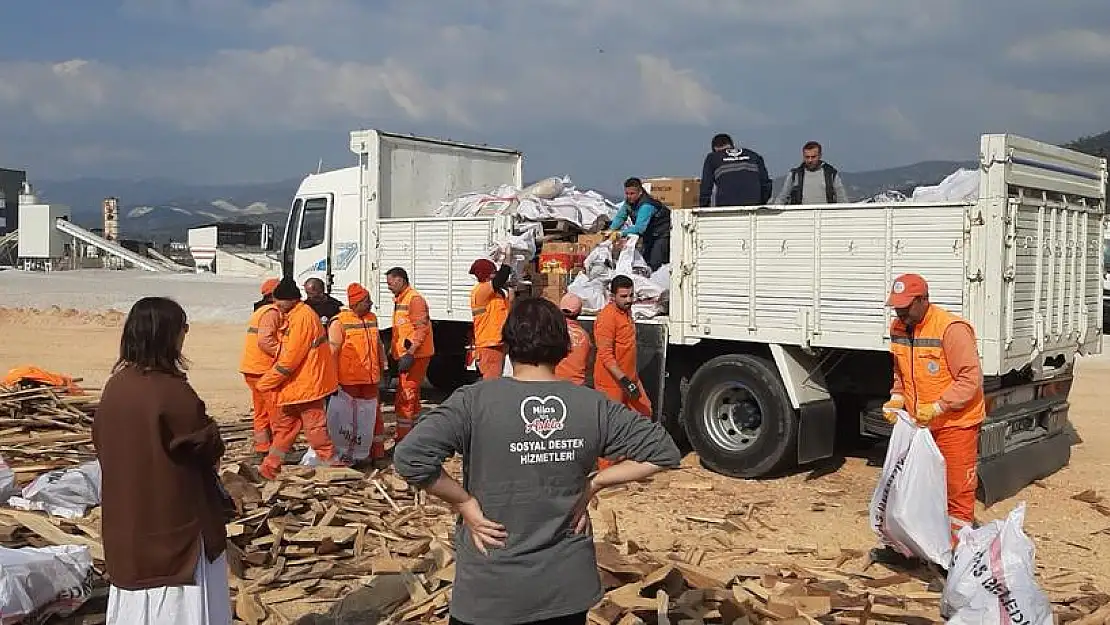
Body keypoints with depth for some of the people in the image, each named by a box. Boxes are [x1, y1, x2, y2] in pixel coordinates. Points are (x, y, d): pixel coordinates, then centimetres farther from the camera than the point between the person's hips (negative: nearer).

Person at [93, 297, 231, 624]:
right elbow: (211, 449, -13)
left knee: (138, 598, 19)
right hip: (173, 520, -7)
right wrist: (209, 428, 8)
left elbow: (102, 444, 11)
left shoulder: (115, 386, -1)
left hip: (127, 519, 7)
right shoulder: (173, 392, -23)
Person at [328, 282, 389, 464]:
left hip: (371, 377, 6)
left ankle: (377, 450, 21)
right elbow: (332, 351, -12)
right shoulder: (340, 322, -10)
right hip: (350, 379, -6)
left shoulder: (372, 319, 11)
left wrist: (384, 364, 19)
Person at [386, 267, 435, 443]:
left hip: (415, 356, -11)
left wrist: (410, 353, -25)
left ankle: (402, 439, -8)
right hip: (405, 355, 11)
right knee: (411, 396, 18)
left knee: (405, 396, -11)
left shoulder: (414, 299, -14)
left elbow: (421, 328, -21)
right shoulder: (399, 300, 18)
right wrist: (393, 352, 21)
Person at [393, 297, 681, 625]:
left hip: (490, 592, -2)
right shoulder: (593, 406, -6)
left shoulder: (475, 401, -14)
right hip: (569, 589, 2)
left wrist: (465, 502, -10)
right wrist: (593, 484, 1)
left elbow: (409, 457, -23)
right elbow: (663, 451, -1)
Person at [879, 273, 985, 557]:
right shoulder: (898, 328, 3)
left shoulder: (952, 329, -21)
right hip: (918, 423, 7)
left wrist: (937, 407, -26)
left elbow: (970, 379, -21)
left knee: (957, 486, 1)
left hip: (955, 423, -7)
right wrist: (897, 398, 1)